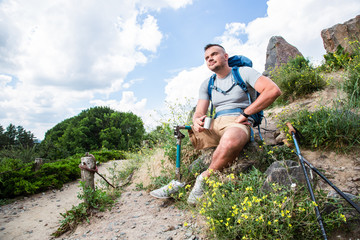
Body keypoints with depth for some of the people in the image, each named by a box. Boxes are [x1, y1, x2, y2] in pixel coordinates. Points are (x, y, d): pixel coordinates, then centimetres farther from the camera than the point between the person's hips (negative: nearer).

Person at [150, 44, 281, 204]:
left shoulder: (243, 72, 3)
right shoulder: (207, 85, 17)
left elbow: (274, 90, -11)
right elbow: (199, 113, 8)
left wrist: (244, 114, -12)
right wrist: (197, 121, -18)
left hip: (238, 124, -5)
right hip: (214, 125, 5)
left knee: (230, 140, -41)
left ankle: (204, 179, -19)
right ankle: (178, 181, -4)